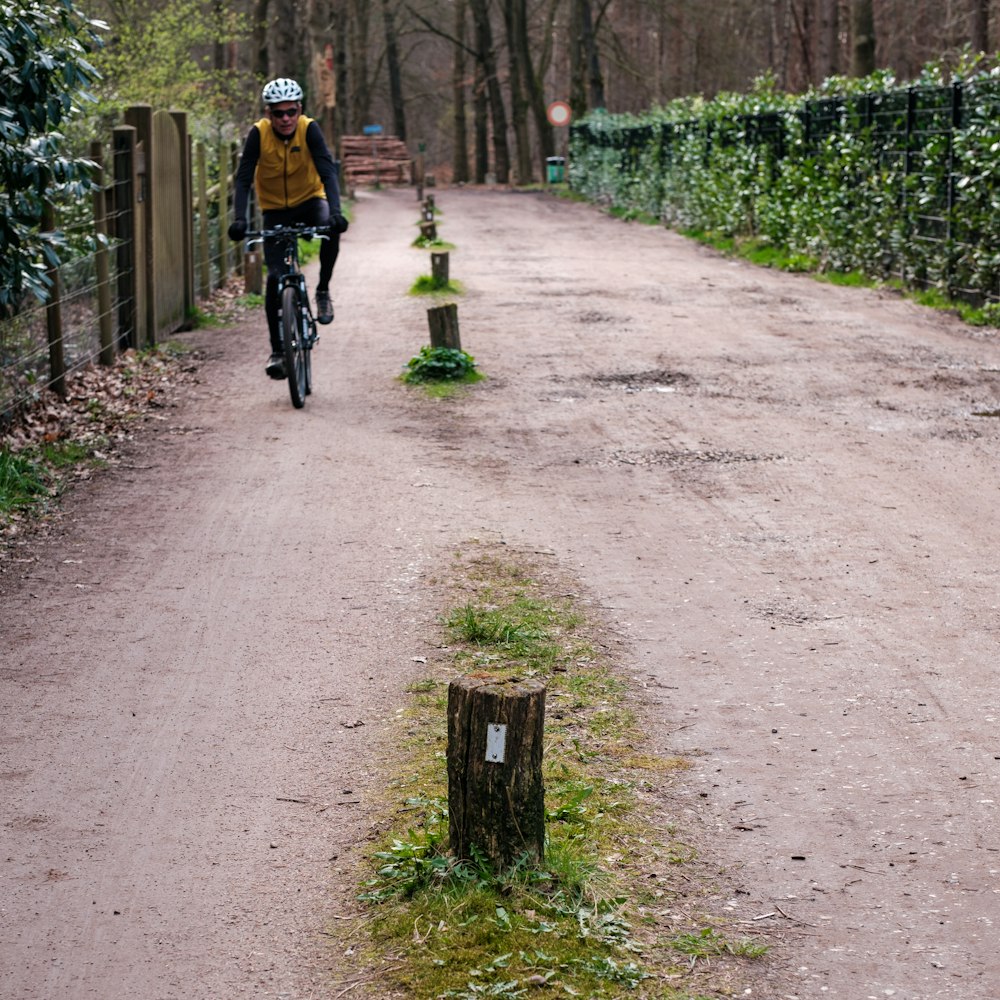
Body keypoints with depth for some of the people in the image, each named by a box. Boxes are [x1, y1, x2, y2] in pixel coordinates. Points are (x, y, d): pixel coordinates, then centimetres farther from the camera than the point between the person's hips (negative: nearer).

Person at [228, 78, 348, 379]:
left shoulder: (309, 129, -20)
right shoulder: (258, 134, -19)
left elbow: (328, 172, -28)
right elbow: (243, 179, -22)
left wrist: (336, 211, -43)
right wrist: (239, 219, -37)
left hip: (309, 201, 0)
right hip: (275, 210, 0)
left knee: (331, 228, -35)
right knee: (275, 278, -11)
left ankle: (323, 291, -10)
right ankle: (277, 351, 1)